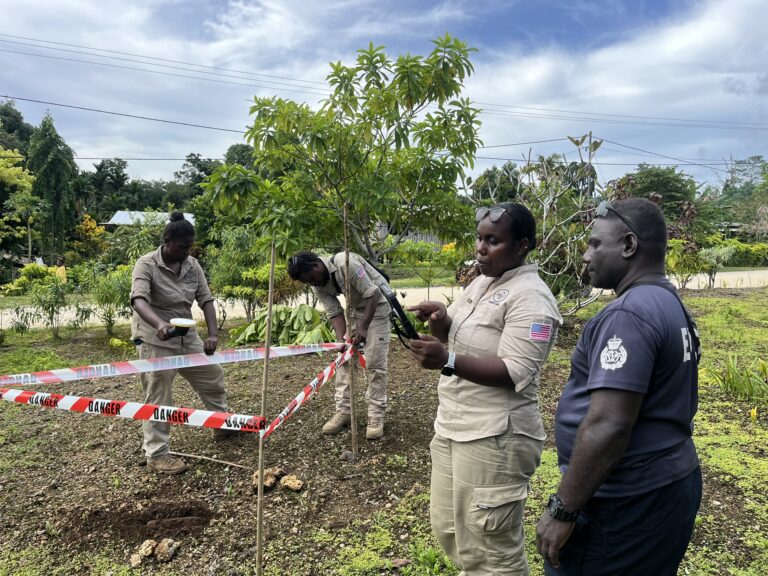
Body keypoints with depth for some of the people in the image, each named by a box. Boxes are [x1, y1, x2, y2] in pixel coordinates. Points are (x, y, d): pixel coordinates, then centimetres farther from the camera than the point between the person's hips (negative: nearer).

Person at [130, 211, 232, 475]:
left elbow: (206, 300, -3)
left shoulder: (192, 265, 1)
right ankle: (156, 454, 12)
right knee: (159, 397, -2)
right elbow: (138, 300, -32)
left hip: (187, 336, 7)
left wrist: (213, 334, -17)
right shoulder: (146, 264, -17)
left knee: (212, 375, 17)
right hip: (155, 339, -7)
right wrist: (160, 324, -51)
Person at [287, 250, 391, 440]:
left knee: (374, 362, -9)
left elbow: (372, 295, -29)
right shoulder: (318, 286, -9)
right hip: (355, 308, 7)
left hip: (377, 305, -7)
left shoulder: (346, 263, -32)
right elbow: (335, 313, -9)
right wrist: (340, 338, -26)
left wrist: (363, 328, -33)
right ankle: (343, 410, 10)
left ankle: (376, 414, 0)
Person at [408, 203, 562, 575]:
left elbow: (516, 373, -24)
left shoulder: (530, 297, -16)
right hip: (452, 427, 9)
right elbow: (456, 337, 15)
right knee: (448, 529, 23)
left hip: (494, 438, -9)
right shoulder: (481, 282, 11)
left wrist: (447, 360, -32)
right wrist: (440, 319, -7)